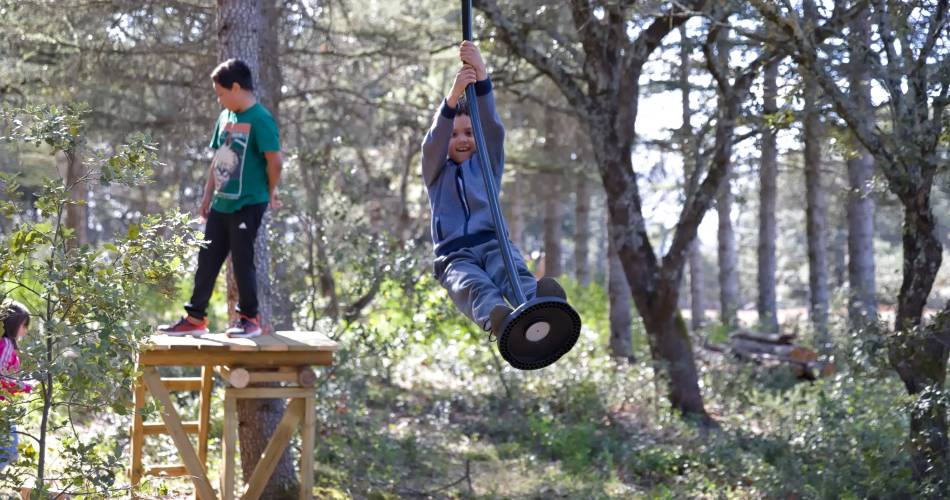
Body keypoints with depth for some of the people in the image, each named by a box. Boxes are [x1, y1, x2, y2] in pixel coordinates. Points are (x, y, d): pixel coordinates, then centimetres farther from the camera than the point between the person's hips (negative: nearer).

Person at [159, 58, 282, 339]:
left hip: (248, 205, -8)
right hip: (221, 204, 8)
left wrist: (270, 193, -5)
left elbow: (274, 160, -16)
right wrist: (208, 195, 17)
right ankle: (195, 318, 16)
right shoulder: (225, 118, 12)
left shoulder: (260, 119, -14)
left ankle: (250, 318, 13)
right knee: (207, 260, 9)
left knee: (242, 261, -1)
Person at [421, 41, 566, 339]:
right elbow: (433, 142, 2)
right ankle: (498, 321, -72)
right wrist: (453, 97, -16)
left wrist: (481, 77, -10)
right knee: (475, 286, -37)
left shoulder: (488, 164, 25)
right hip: (454, 255, -1)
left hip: (492, 241, 1)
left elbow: (492, 127, 7)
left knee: (512, 271, -36)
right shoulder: (437, 173, 24)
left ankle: (539, 305, -70)